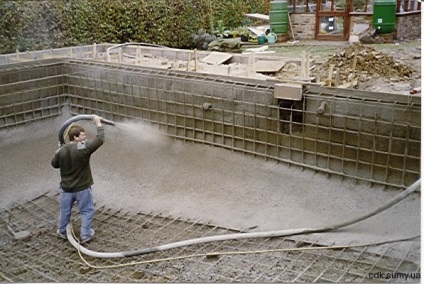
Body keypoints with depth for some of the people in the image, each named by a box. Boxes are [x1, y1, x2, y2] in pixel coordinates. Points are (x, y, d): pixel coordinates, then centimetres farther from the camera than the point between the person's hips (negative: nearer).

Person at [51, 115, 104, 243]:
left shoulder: (61, 151, -10)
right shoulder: (84, 148, -24)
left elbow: (54, 164, 7)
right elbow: (100, 139, -17)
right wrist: (98, 123, -7)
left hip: (66, 188, 4)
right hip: (82, 188, -4)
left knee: (64, 210, 24)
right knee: (87, 211, 16)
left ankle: (62, 231, 43)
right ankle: (85, 235, 24)